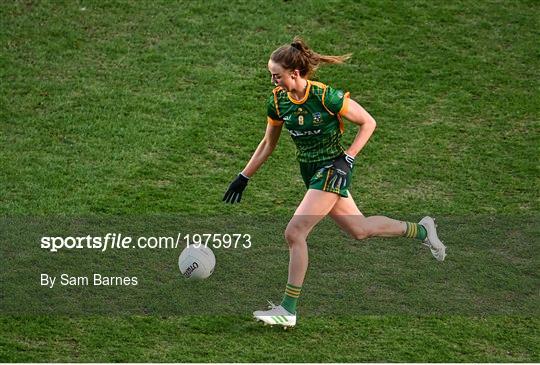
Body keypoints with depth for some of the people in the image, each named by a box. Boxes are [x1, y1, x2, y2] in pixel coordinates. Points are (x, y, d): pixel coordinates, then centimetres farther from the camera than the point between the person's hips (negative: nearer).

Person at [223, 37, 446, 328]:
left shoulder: (325, 96, -21)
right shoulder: (277, 101, -3)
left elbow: (368, 122, -11)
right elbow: (267, 144, 11)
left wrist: (347, 159, -18)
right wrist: (244, 177, 10)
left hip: (332, 170, -7)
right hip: (310, 172, 7)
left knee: (295, 232, -16)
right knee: (359, 230, 16)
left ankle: (288, 310, -11)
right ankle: (421, 230, 38)